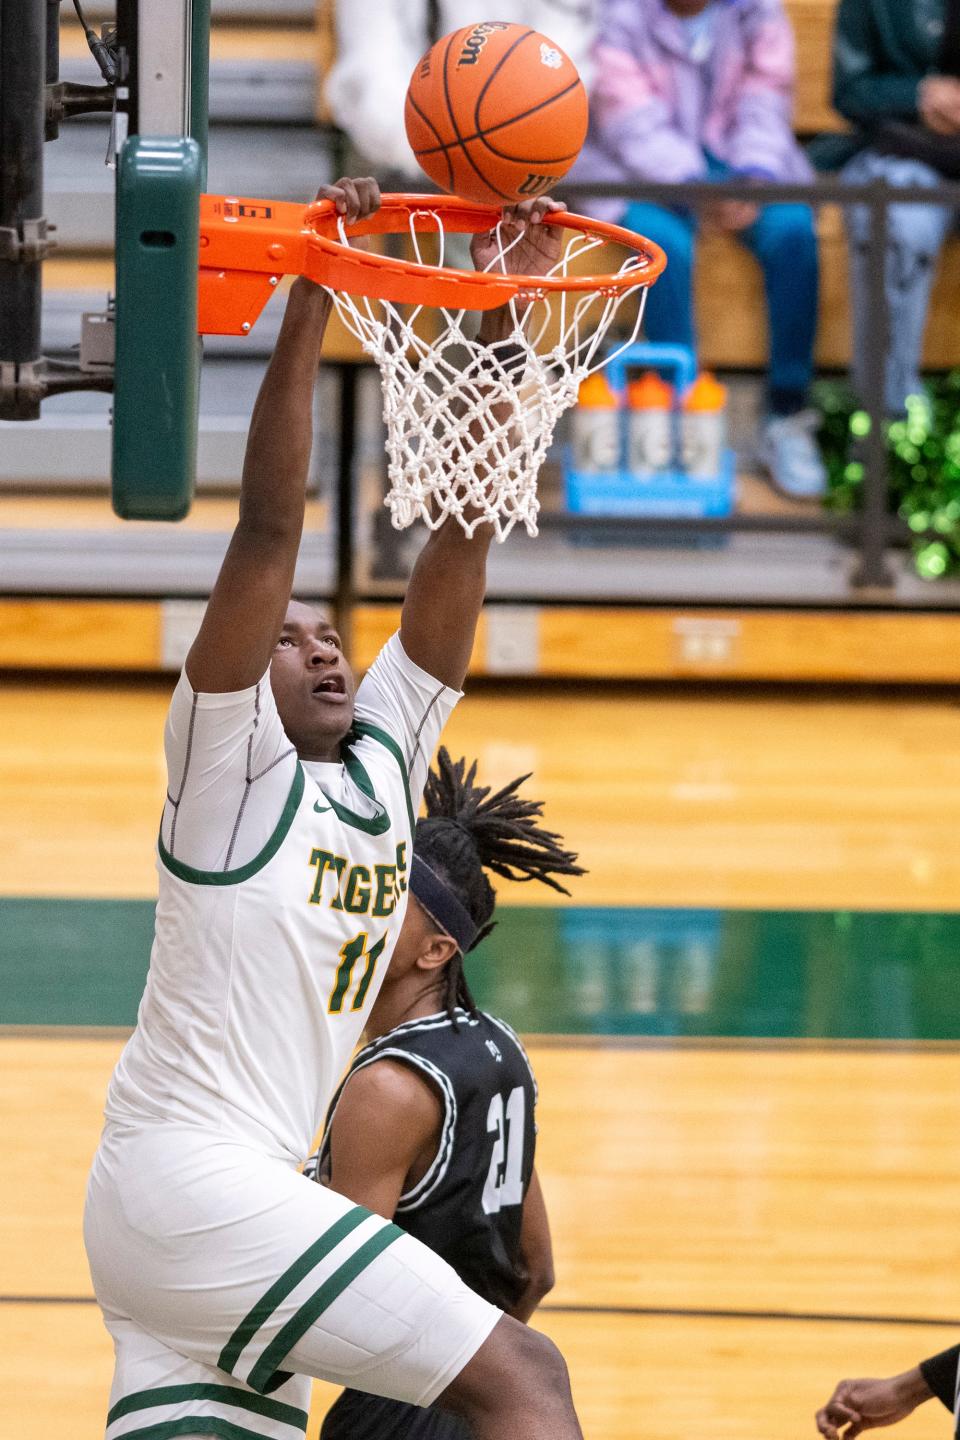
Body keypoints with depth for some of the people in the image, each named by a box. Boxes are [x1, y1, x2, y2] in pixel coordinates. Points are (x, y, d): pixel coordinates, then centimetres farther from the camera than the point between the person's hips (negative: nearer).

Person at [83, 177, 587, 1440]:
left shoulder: (384, 755, 16)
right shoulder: (229, 763, -2)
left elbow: (461, 533, 11)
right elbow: (268, 532, -14)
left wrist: (499, 318, 7)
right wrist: (308, 307, -17)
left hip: (249, 1189, 9)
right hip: (193, 1178, -9)